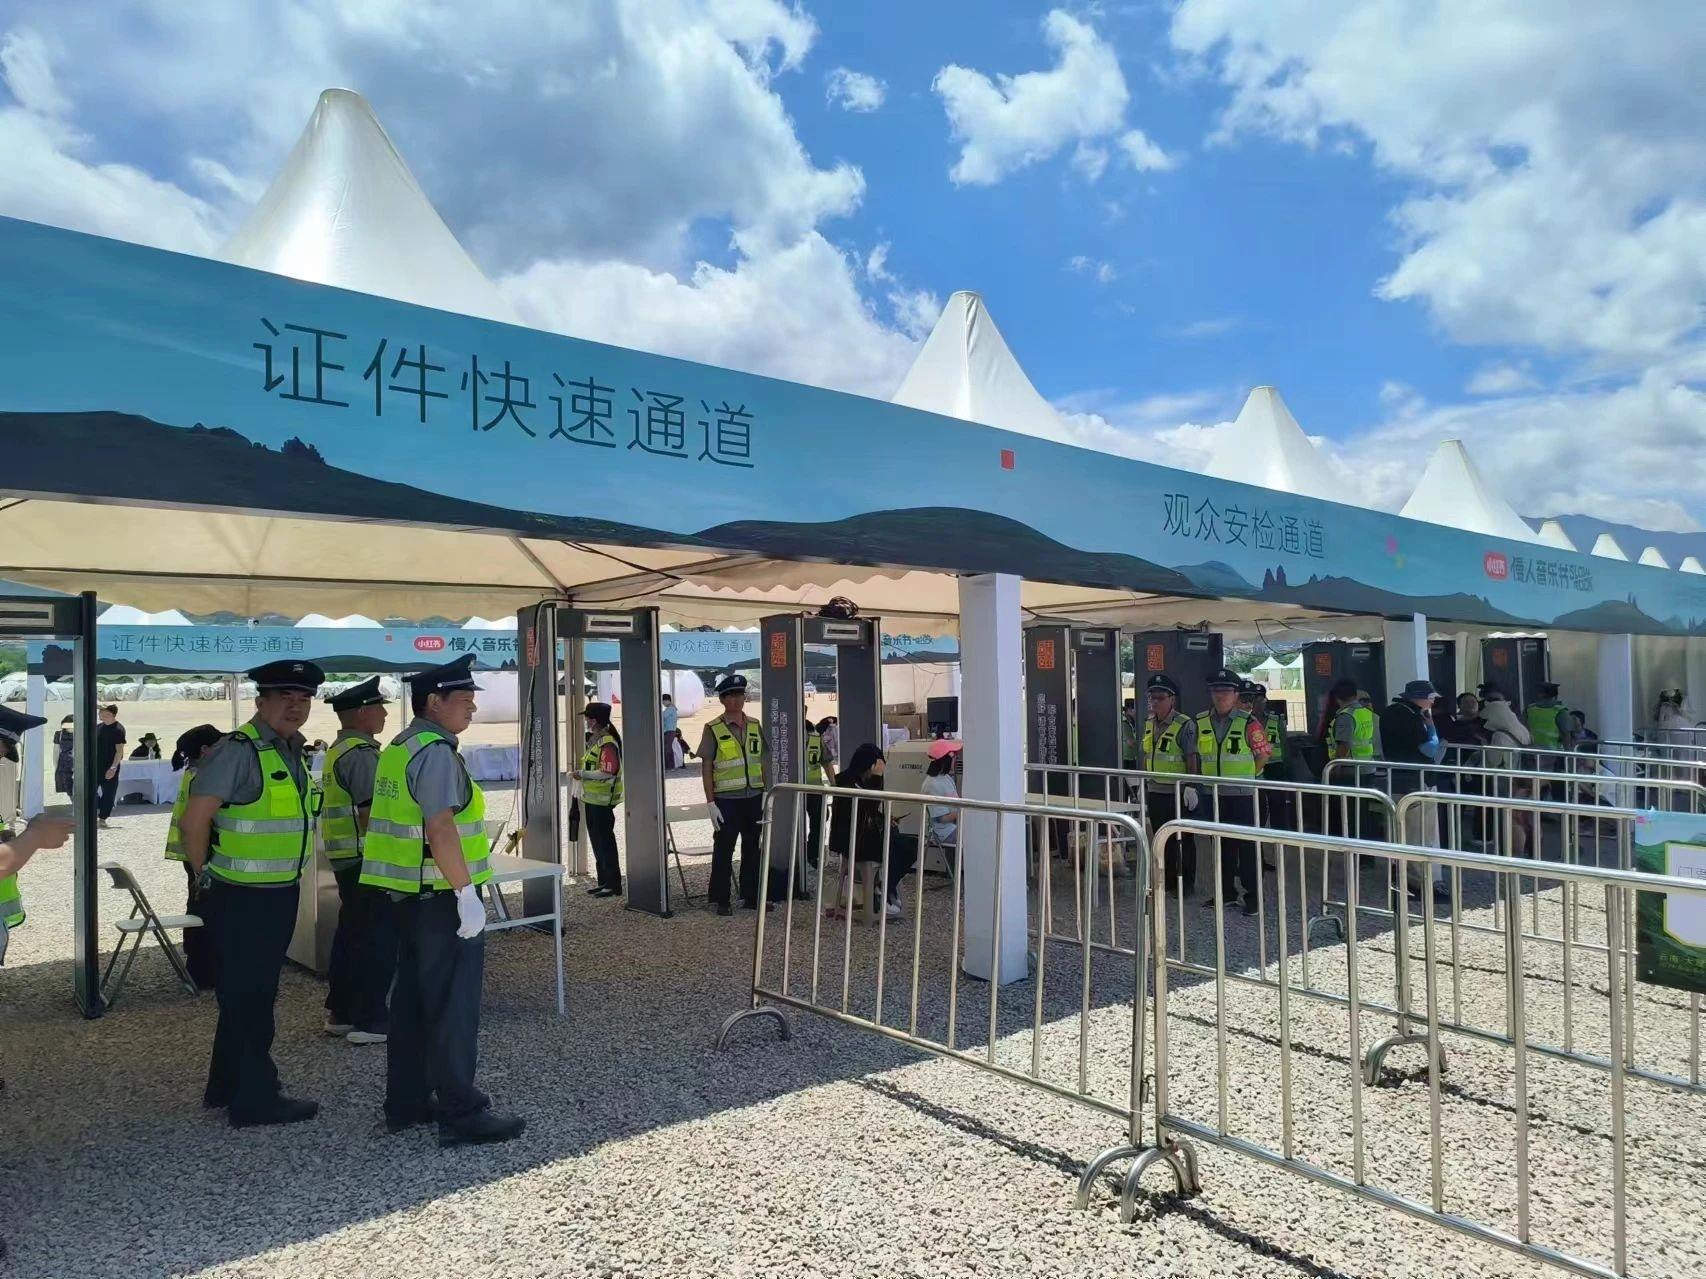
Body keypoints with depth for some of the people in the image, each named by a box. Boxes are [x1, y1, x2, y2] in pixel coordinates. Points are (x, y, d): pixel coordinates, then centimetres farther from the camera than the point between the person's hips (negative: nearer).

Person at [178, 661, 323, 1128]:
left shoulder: (292, 752, 10)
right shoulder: (239, 751, -18)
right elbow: (193, 821, -22)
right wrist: (207, 875, -10)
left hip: (281, 893, 9)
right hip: (243, 897, -9)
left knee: (255, 993, 20)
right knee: (248, 997, 2)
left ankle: (226, 1086, 35)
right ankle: (254, 1098, 15)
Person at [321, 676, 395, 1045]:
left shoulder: (338, 749, 16)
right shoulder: (361, 753, -16)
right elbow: (371, 812, -21)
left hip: (344, 858, 10)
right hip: (366, 858, -10)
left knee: (351, 932, 16)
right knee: (378, 938, -4)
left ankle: (339, 1013, 24)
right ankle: (370, 1020, -1)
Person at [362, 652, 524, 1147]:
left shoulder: (396, 750, 13)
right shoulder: (436, 753, -17)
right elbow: (441, 830, -26)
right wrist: (466, 893, -23)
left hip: (409, 896, 10)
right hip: (442, 899, -10)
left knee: (412, 1002, 17)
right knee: (453, 1009, -2)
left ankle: (406, 1103, 27)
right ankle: (461, 1114, 6)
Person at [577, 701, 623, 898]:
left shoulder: (607, 744, -19)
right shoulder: (593, 740, 13)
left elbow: (608, 773, -27)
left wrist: (583, 774, -21)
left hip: (602, 801, -10)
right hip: (591, 799, 10)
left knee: (605, 841, -4)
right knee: (596, 840, 16)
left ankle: (614, 885, 3)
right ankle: (604, 881, 25)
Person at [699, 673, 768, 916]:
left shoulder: (755, 726, 8)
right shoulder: (714, 729, -4)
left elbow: (764, 761, 13)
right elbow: (706, 767, -5)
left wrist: (767, 793, 6)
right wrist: (711, 802, -10)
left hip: (754, 797, 4)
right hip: (726, 800, -4)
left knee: (753, 849, 11)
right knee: (723, 851, 3)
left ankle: (751, 896, 22)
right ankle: (721, 900, 13)